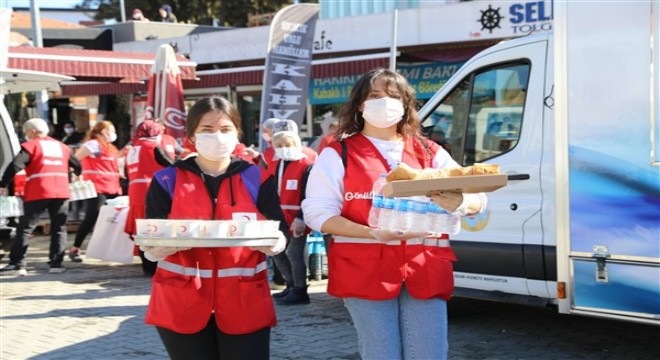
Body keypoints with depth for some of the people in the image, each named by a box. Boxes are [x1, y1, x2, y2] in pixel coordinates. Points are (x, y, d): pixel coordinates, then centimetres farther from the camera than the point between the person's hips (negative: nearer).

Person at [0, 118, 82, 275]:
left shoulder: (31, 145, 2)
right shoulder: (62, 147, 19)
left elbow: (15, 166, -10)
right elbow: (77, 166, 26)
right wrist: (77, 177, 46)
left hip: (37, 194, -4)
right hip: (61, 193, 4)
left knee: (25, 228, 1)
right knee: (59, 228, 12)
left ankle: (17, 264, -4)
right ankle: (56, 263, 6)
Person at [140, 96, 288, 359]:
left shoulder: (257, 179, 3)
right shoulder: (167, 181, 1)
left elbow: (280, 236, -2)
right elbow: (149, 247, -3)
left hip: (245, 305, 0)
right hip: (182, 305, 0)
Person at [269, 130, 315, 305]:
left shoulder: (306, 166, -10)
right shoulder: (274, 165, 13)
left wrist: (301, 218, -22)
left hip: (297, 220, -8)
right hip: (279, 219, 8)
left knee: (294, 253, -9)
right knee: (277, 251, 14)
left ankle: (300, 291, 1)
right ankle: (291, 285, 28)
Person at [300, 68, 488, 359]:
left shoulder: (430, 153, 13)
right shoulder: (338, 154, 5)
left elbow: (477, 200, 7)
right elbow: (318, 213, -4)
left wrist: (458, 202, -19)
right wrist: (374, 233, -18)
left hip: (426, 271, 3)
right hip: (366, 271, -2)